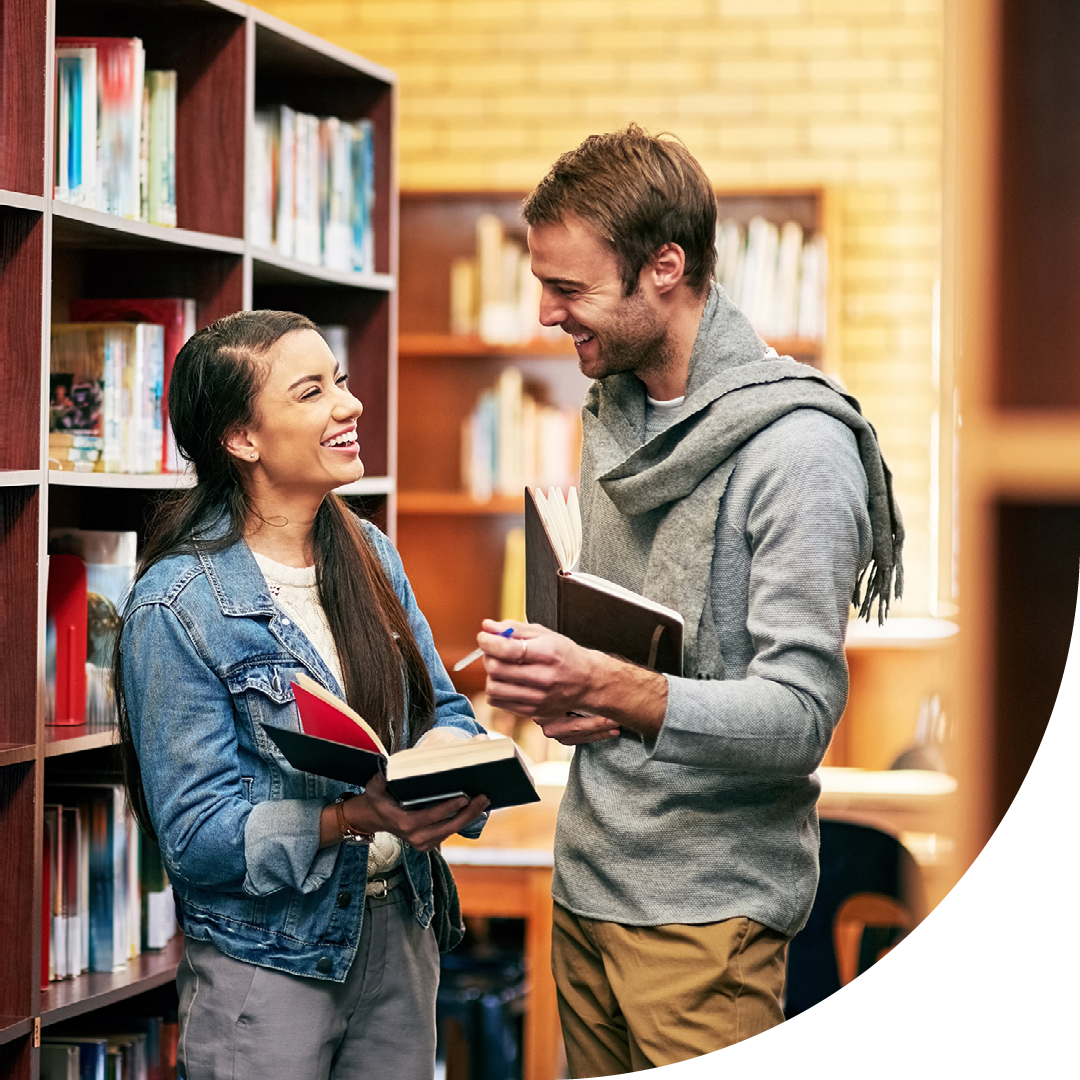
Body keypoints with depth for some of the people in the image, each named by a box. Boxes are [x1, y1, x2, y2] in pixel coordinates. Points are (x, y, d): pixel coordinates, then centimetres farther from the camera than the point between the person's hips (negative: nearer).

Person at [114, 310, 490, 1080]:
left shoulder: (370, 554, 6)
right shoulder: (178, 605, -15)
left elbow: (446, 711, 9)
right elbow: (196, 832, -17)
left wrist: (450, 759, -16)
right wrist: (355, 817, -31)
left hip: (399, 930, 6)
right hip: (268, 955, -6)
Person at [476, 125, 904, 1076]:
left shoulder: (799, 448, -16)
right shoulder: (612, 411, 11)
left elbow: (799, 717, -21)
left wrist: (611, 692, -33)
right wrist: (560, 688, 0)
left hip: (708, 912, -7)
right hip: (587, 880, 7)